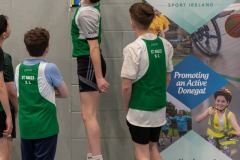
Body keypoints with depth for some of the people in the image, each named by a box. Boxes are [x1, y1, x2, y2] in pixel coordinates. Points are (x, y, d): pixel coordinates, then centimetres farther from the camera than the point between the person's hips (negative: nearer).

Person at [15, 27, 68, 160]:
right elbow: (64, 94, 0)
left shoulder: (19, 69, 4)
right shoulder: (49, 68, -10)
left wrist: (49, 91, 6)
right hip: (45, 126, -5)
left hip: (25, 127, 5)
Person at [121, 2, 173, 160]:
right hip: (159, 108, 6)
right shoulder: (165, 44, 1)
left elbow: (126, 86, -16)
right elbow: (168, 78, 10)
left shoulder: (134, 48, -18)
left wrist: (126, 107, -1)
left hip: (140, 110, -6)